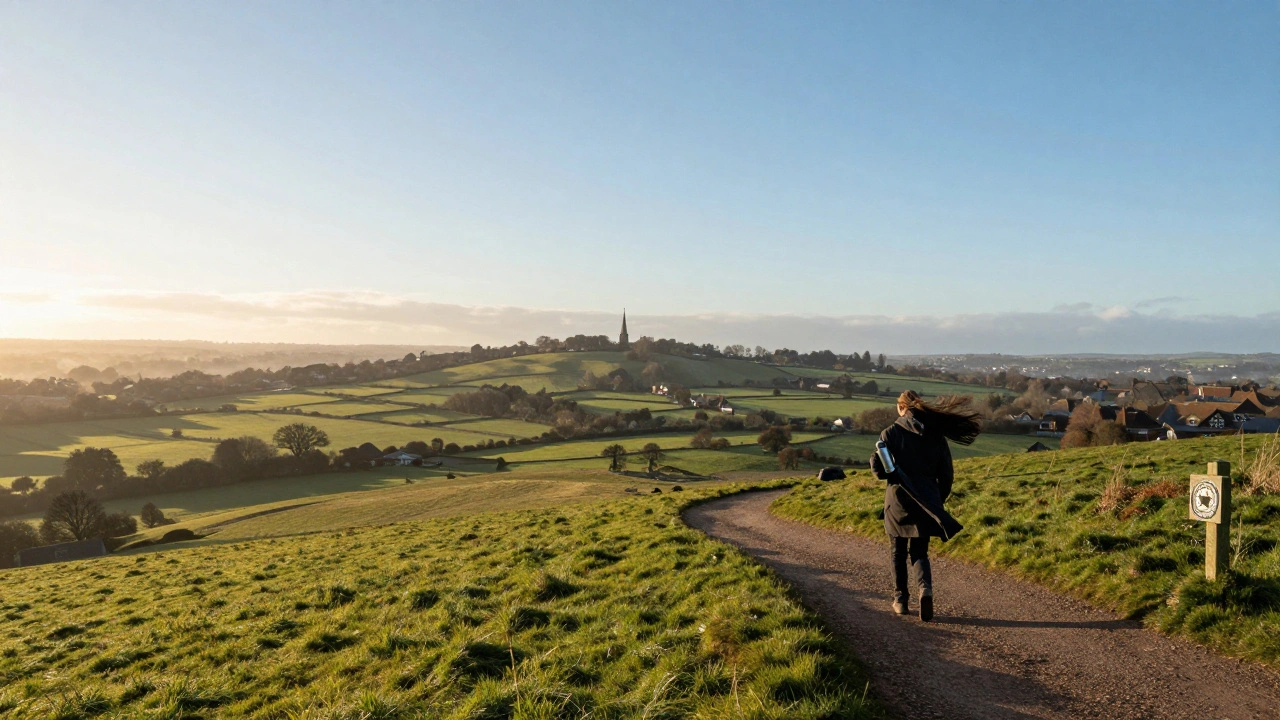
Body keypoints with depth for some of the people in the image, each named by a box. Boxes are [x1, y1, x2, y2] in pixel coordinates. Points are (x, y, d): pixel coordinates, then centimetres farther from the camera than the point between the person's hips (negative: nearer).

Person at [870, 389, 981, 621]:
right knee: (919, 552, 11)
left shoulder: (891, 433, -7)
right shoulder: (936, 434, 2)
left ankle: (900, 599, 20)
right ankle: (925, 588, -15)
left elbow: (878, 468, -13)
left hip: (898, 501, -2)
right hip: (927, 503, 2)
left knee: (898, 552, 15)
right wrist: (938, 501, 15)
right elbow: (947, 474, 4)